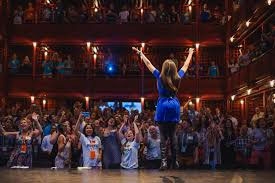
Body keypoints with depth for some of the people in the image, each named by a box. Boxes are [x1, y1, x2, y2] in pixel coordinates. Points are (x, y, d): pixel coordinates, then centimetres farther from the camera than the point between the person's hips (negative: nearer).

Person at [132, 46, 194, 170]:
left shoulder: (160, 77, -6)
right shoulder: (177, 78, 0)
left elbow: (148, 64, 3)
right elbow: (185, 65, 16)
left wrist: (140, 53, 14)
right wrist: (190, 53, 31)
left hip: (163, 106, -3)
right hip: (175, 106, 3)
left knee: (163, 135, -2)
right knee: (172, 134, 11)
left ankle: (164, 161, -10)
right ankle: (174, 161, 16)